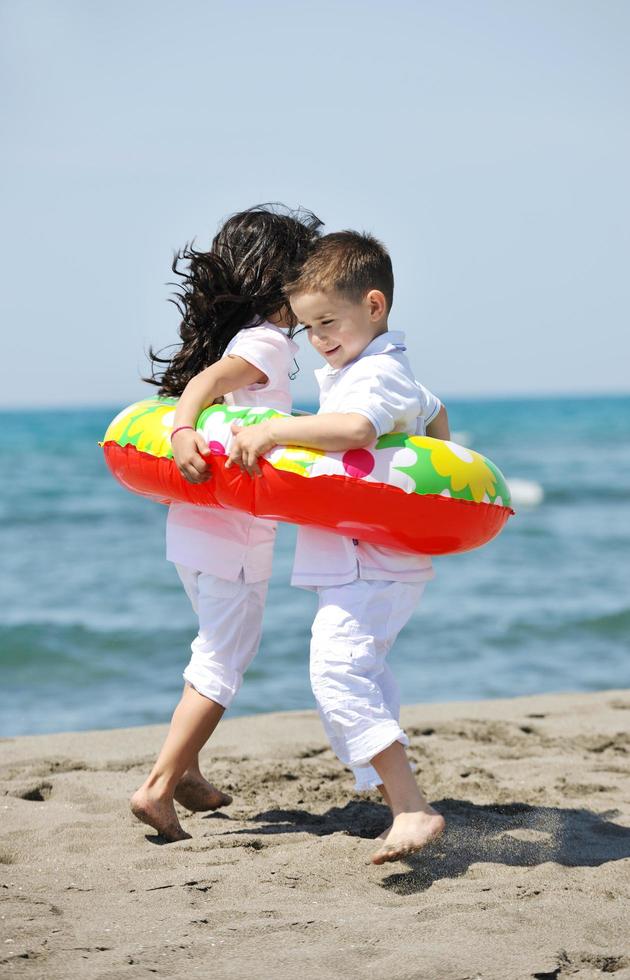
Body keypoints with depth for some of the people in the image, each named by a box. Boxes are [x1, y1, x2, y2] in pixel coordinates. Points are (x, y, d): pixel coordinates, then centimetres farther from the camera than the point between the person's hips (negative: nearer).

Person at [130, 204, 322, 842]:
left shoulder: (238, 336, 12)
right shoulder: (268, 342, -14)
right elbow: (205, 382, -29)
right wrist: (182, 432, -46)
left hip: (196, 527, 9)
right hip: (233, 534, -9)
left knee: (221, 651, 22)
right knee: (223, 663, -2)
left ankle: (185, 771, 28)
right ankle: (158, 787, -4)